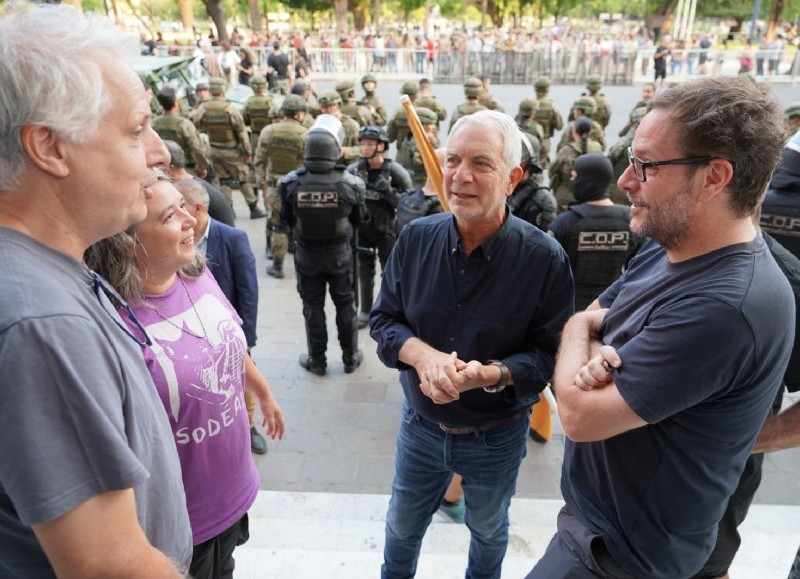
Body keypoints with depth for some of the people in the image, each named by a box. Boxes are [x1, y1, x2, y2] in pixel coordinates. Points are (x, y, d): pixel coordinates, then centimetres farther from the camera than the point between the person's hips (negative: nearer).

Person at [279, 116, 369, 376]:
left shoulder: (291, 183, -19)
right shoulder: (350, 183, -21)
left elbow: (287, 220, -4)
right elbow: (359, 219, -5)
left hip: (307, 254, 0)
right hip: (340, 253, 0)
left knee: (313, 306, 15)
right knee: (345, 305, 16)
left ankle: (317, 361, 27)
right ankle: (350, 358, 29)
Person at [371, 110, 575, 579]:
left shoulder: (544, 257, -22)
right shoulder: (416, 238, -12)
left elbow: (551, 351, -16)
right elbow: (383, 319, -6)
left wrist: (491, 375, -34)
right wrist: (422, 355, -26)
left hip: (497, 435, -2)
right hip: (422, 423, 2)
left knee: (488, 530, 28)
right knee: (402, 526, 26)